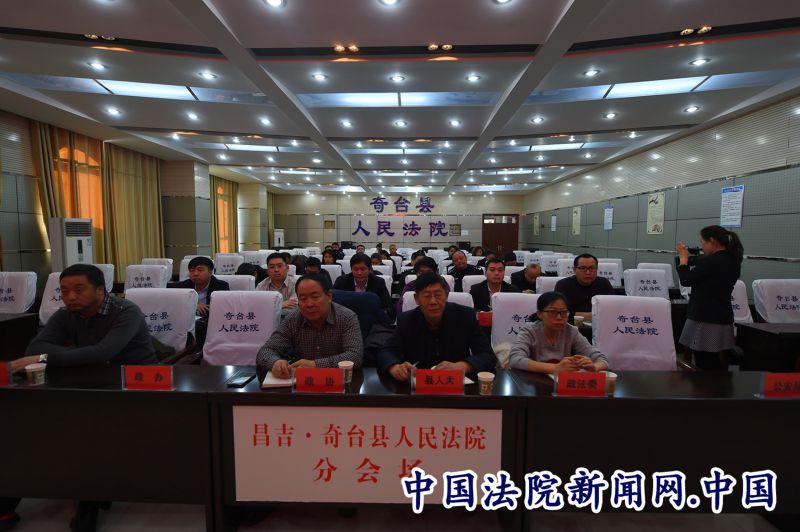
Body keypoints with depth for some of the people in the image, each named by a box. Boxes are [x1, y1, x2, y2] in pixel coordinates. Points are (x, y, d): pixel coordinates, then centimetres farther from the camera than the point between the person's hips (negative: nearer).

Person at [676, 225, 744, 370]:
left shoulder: (710, 261, -19)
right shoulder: (732, 261, 10)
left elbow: (686, 280, -12)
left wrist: (683, 258, 0)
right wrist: (692, 260, 13)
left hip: (705, 320, -9)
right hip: (723, 319, 9)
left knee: (704, 366, -3)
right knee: (718, 365, 15)